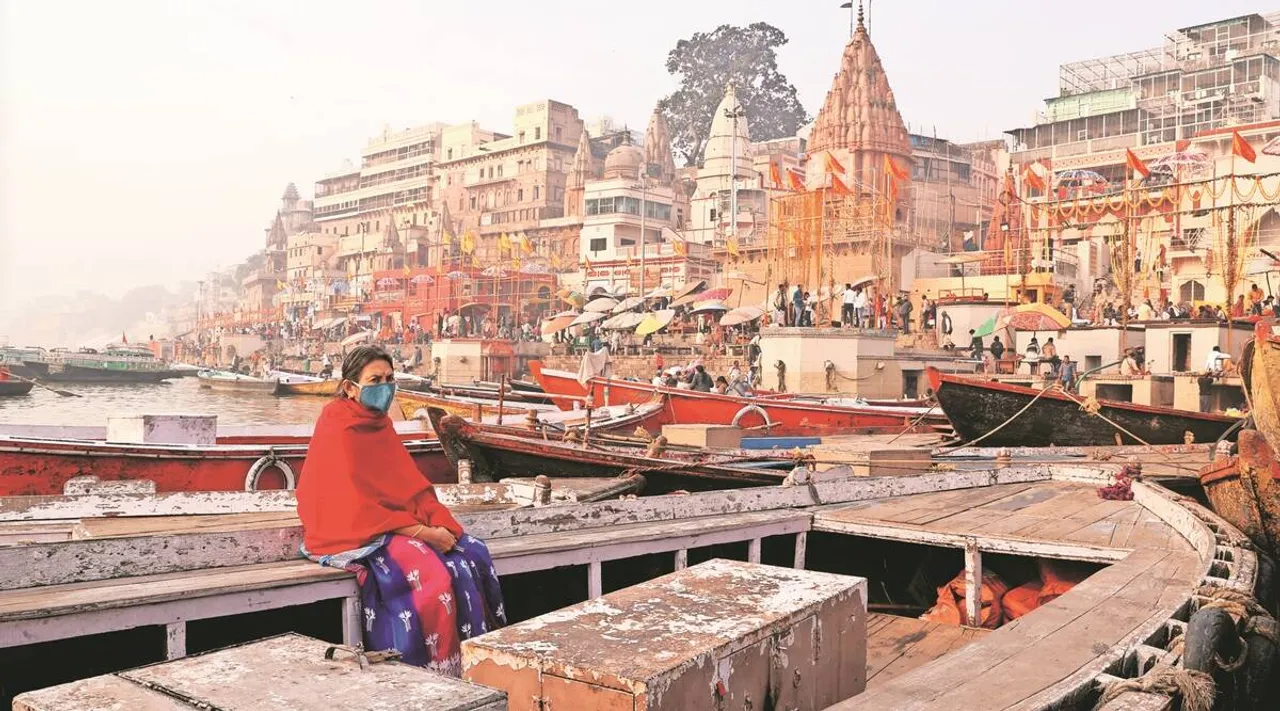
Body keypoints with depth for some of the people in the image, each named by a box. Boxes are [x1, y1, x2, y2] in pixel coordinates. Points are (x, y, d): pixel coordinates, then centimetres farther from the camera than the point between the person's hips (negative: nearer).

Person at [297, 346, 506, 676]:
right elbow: (357, 505, -19)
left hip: (398, 526, 8)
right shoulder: (338, 430, -13)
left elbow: (412, 484, 8)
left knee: (472, 556, -10)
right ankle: (434, 672, -15)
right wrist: (421, 532, -21)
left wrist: (439, 523, -10)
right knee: (430, 574, -29)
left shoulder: (380, 424, 11)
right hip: (353, 534, -8)